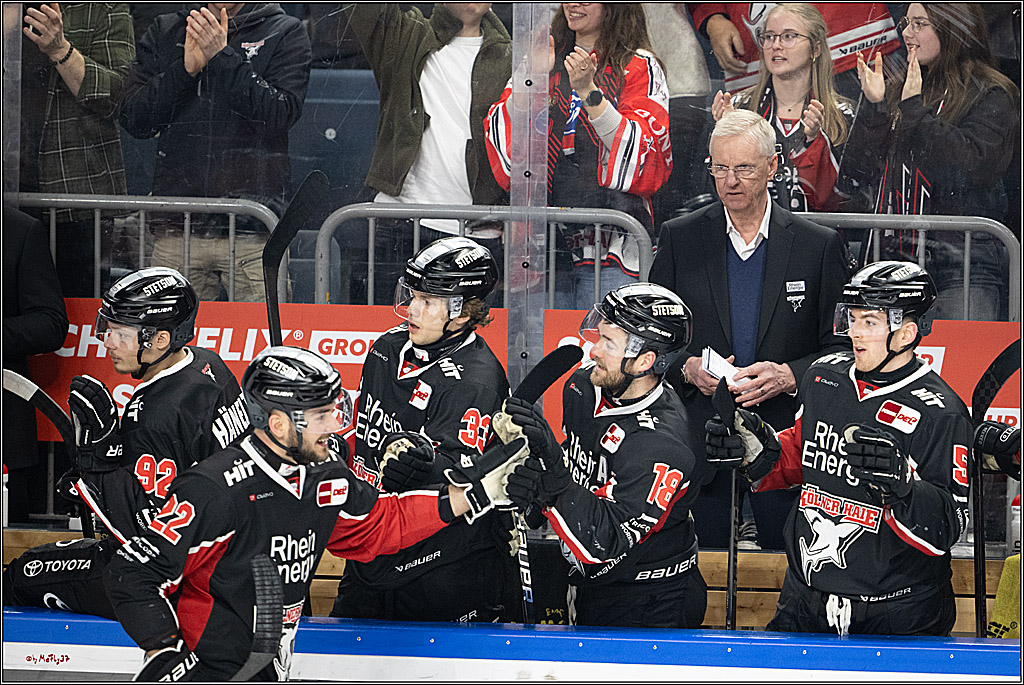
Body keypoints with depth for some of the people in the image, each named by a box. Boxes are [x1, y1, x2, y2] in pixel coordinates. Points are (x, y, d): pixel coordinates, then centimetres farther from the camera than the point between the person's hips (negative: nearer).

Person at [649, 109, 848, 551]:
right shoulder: (680, 239, 6)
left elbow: (840, 345, 3)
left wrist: (788, 376, -13)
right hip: (701, 434, 1)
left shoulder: (820, 246, 2)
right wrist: (687, 368, -10)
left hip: (785, 433, -1)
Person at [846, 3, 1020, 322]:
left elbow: (973, 162, -15)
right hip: (894, 254, 5)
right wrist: (874, 105, 0)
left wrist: (914, 108, -10)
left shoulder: (992, 95, 1)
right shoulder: (896, 89, 18)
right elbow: (863, 169, 13)